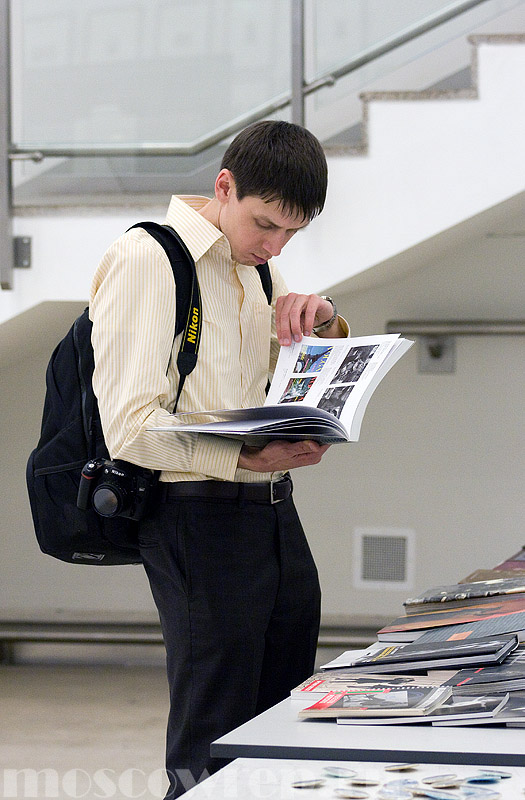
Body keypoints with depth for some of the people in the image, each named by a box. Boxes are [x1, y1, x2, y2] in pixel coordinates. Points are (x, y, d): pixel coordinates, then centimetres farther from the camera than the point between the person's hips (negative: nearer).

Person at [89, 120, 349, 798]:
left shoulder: (256, 266, 16)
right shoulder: (145, 259, -9)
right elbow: (128, 427, -17)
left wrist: (323, 324, 3)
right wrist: (248, 456, -29)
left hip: (276, 512, 8)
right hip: (201, 514, -8)